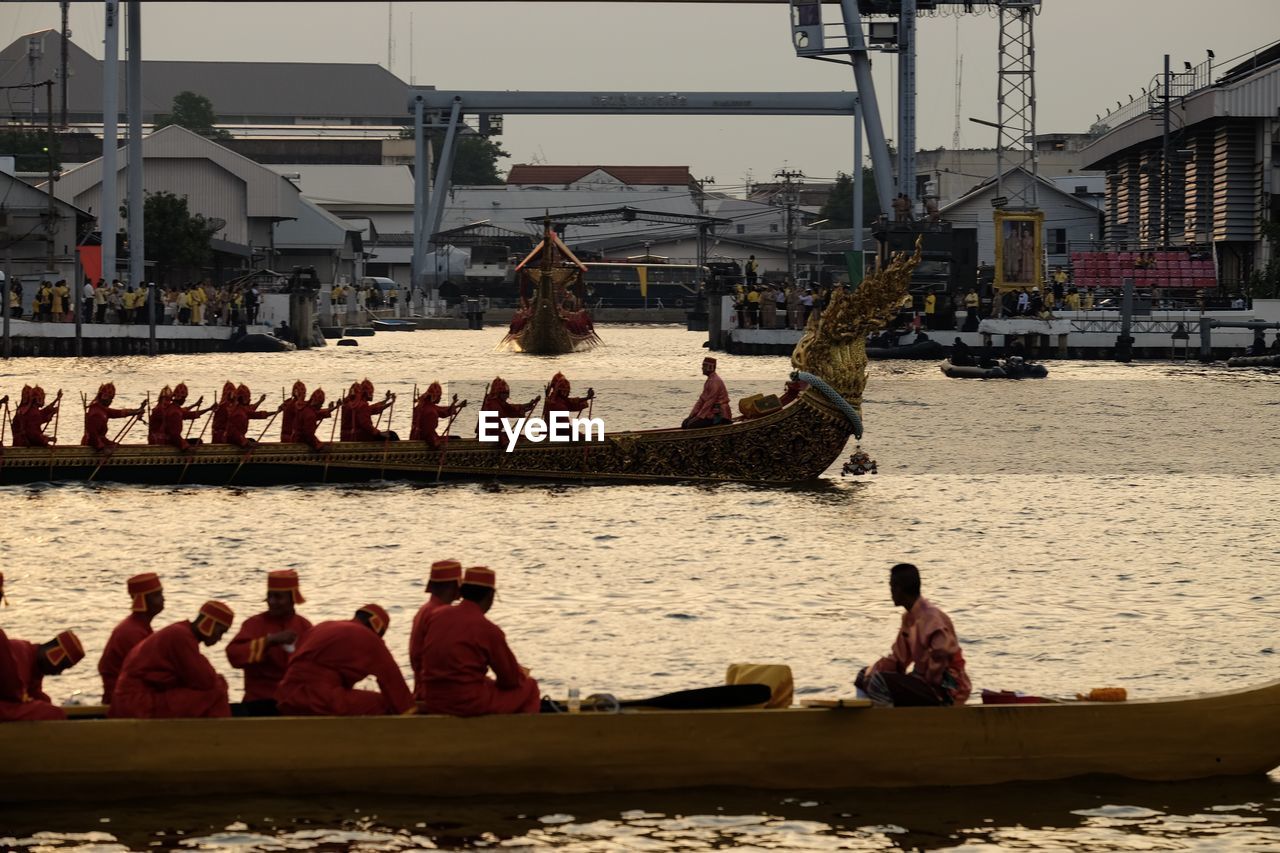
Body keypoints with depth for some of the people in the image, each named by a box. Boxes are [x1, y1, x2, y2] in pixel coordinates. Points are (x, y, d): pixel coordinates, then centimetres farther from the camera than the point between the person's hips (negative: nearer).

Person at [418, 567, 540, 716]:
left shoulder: (438, 616, 5)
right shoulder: (488, 630, -13)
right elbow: (512, 680, -6)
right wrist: (521, 674, 19)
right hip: (470, 705, -7)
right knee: (529, 687, 13)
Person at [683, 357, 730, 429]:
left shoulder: (715, 381, -16)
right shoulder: (709, 380, 17)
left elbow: (710, 402, -20)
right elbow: (701, 400, 15)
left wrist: (698, 417, -19)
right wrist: (692, 415, 7)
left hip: (719, 415, -10)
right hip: (712, 413, 10)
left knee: (692, 425, -22)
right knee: (686, 422, 4)